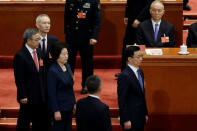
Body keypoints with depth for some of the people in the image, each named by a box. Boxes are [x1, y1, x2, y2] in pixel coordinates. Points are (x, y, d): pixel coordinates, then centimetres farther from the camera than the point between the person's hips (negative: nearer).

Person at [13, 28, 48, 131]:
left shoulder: (38, 52, 7)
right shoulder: (20, 56, -17)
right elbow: (19, 79, -16)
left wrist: (43, 91, 10)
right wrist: (23, 96, -17)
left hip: (39, 95, 8)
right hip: (27, 96, -7)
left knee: (40, 122, 13)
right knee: (24, 122, 5)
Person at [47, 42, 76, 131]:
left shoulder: (67, 66, 5)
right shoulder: (53, 71, -19)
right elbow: (51, 93, -18)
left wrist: (74, 102, 14)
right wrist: (56, 111, -18)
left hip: (69, 105, 7)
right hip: (60, 106, -7)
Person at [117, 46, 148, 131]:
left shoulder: (140, 72, 10)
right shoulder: (124, 76, -18)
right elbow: (122, 100, -17)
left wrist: (145, 113, 19)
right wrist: (125, 120, -18)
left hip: (140, 118, 8)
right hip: (131, 119, -8)